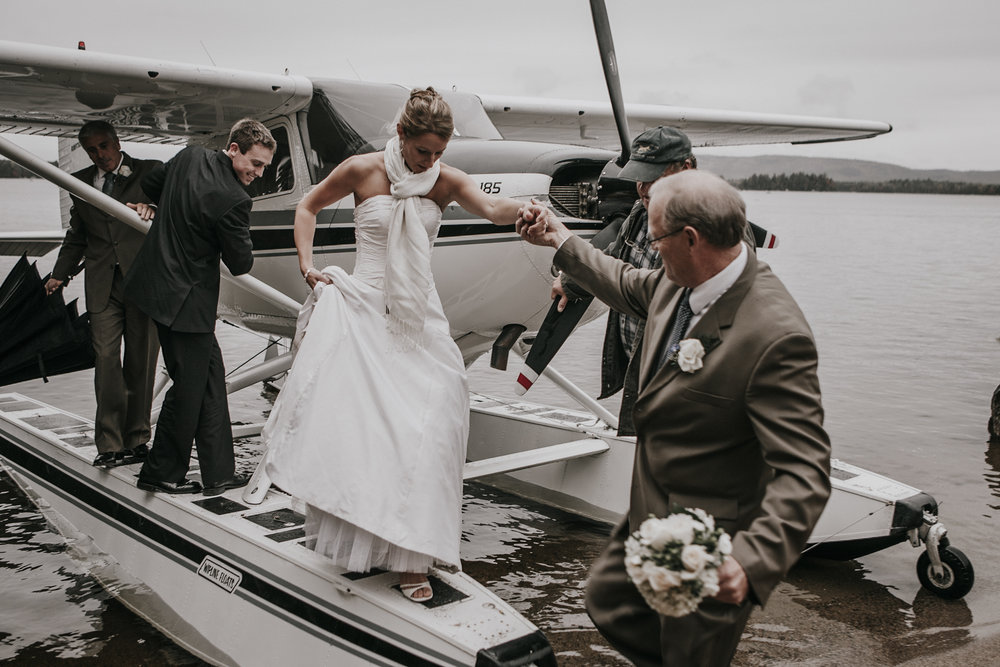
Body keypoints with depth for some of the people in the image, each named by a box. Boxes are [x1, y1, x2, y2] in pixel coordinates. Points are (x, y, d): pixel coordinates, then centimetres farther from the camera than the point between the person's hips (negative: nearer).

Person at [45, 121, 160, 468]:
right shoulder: (81, 182, 18)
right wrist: (60, 274, 16)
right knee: (105, 359, -6)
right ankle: (110, 444, -3)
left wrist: (154, 208, -29)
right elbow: (76, 235, 25)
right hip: (102, 285, 3)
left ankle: (136, 439, 12)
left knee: (141, 361, 1)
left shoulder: (150, 172, 7)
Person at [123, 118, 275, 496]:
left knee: (211, 374, 13)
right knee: (189, 386, 5)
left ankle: (219, 473, 18)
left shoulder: (190, 156, 2)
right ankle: (162, 473, 21)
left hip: (157, 279, 10)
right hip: (186, 299, -10)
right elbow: (241, 264, -15)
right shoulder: (233, 199, -24)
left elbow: (149, 184, 20)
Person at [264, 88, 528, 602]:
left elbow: (491, 209, -20)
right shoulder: (362, 171, -2)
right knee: (354, 421, -4)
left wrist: (526, 209, -41)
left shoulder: (446, 181, 0)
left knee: (423, 430, -6)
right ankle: (359, 543, 14)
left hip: (418, 318, 1)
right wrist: (307, 265, 1)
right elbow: (308, 208, 13)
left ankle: (409, 557, 3)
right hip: (363, 311, -1)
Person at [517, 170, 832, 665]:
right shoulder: (678, 282, -7)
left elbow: (804, 474, -34)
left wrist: (751, 561, -46)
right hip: (652, 514, 9)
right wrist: (562, 242, 26)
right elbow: (628, 285, 19)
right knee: (606, 600, 26)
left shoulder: (775, 335, -33)